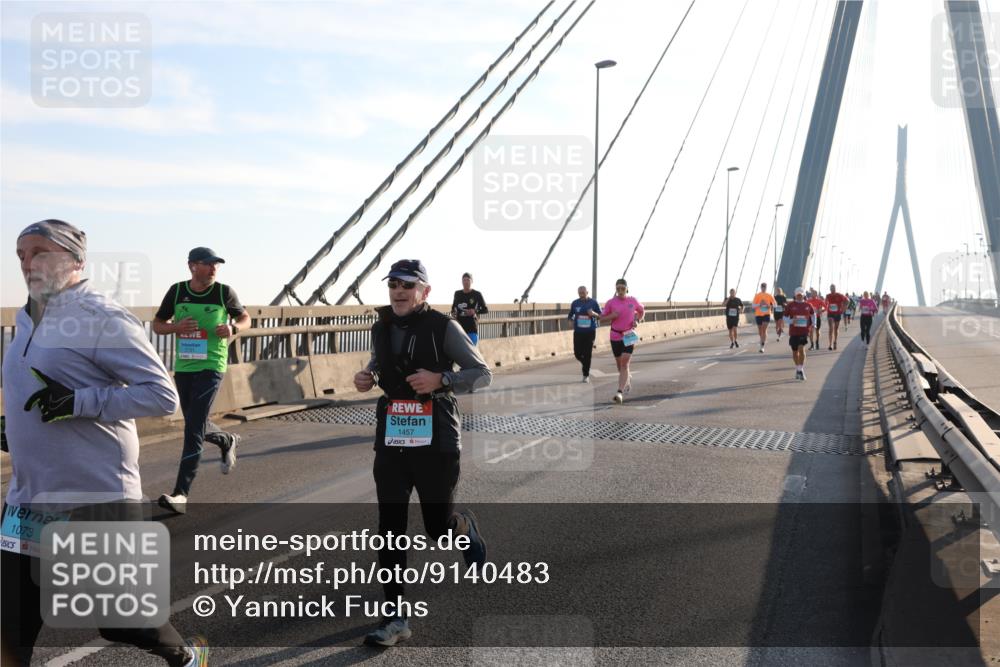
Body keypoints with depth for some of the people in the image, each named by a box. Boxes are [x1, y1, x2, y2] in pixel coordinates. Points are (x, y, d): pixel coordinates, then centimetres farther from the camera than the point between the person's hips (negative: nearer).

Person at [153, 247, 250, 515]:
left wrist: (233, 328, -14)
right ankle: (227, 441, 49)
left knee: (193, 429, -11)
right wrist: (176, 327, -14)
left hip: (211, 366, -4)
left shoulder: (224, 292, -5)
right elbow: (157, 325, 8)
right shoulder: (177, 291, 0)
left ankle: (181, 494, -10)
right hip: (182, 366, 4)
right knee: (195, 425, 17)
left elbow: (245, 318, 9)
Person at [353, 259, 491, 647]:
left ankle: (468, 529, 45)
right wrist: (366, 377, 3)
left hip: (436, 440, -4)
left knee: (439, 525, 7)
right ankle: (396, 618, 9)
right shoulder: (380, 328, 7)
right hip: (391, 438, 4)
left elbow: (483, 374, -6)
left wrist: (441, 379, -21)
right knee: (390, 528, -1)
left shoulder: (443, 327, -8)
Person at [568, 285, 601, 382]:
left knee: (587, 354, -4)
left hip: (590, 332, -2)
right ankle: (585, 364, 32)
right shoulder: (575, 303, 4)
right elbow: (570, 316, 15)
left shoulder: (593, 303, 0)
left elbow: (601, 316, 4)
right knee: (577, 353, -1)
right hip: (578, 332, 2)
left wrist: (594, 314, -17)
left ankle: (586, 375, 8)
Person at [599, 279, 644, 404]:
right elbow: (602, 319, 3)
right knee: (619, 364, 13)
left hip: (629, 336, -2)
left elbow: (642, 311, 18)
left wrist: (637, 320, -1)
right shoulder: (610, 302, -2)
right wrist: (612, 316, -16)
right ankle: (628, 380, 44)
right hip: (615, 336, 2)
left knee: (624, 364, -14)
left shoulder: (633, 301, -1)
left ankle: (620, 393, -18)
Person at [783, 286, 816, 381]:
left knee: (801, 349, -18)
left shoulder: (808, 305, 4)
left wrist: (813, 324, 9)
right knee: (795, 351, 10)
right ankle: (798, 369, 28)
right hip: (793, 331, 1)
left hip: (804, 331, -1)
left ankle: (801, 370, -10)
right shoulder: (790, 305, 1)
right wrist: (791, 321, -15)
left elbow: (813, 314, 21)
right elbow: (785, 317, 4)